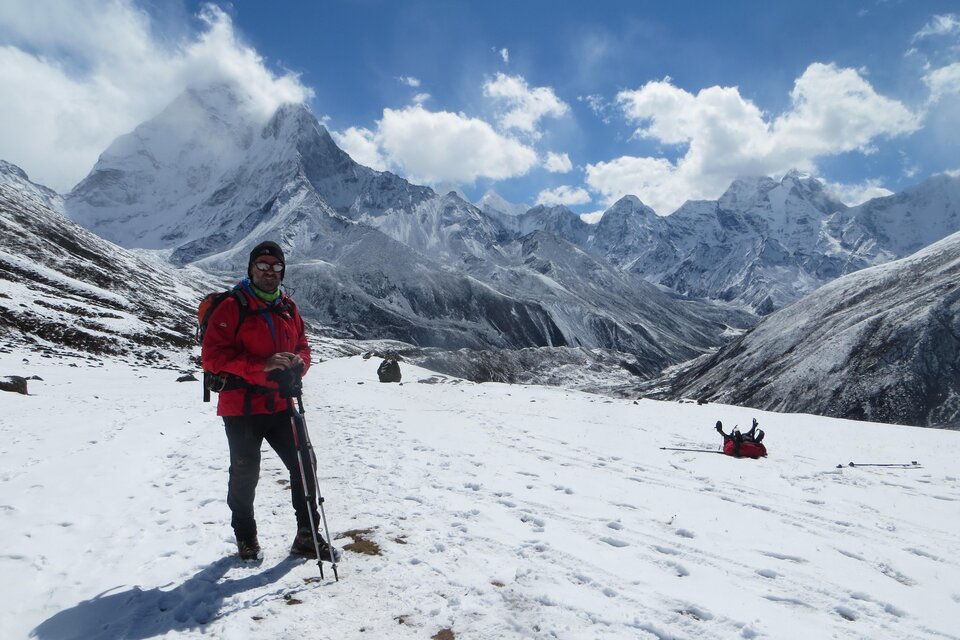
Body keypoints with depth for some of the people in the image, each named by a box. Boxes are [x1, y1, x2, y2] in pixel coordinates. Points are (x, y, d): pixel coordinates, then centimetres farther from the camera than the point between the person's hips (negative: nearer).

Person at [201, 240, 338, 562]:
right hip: (241, 406, -4)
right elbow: (213, 355, -14)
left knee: (303, 464, 4)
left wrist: (298, 362, -7)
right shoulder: (231, 307, -7)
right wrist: (261, 365, -24)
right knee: (245, 474, 8)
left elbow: (302, 345, 18)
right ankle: (245, 538, 30)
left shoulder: (288, 308, 10)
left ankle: (307, 535, 18)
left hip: (279, 404, 5)